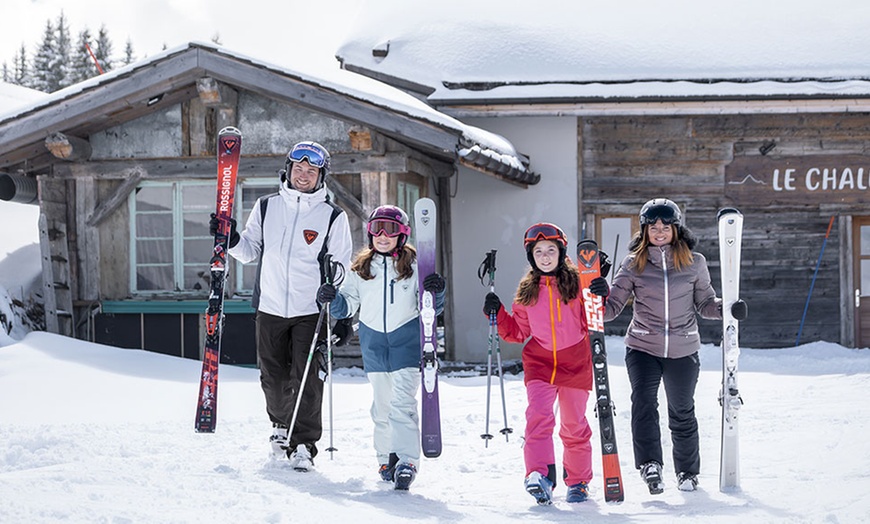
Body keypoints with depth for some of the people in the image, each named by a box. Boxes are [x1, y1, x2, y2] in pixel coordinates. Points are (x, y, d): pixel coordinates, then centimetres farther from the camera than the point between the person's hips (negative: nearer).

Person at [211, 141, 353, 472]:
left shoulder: (333, 217, -1)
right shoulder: (266, 207, 6)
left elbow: (342, 270, 2)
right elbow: (251, 251, 13)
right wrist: (231, 240, -7)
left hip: (311, 311, -3)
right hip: (270, 308, 3)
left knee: (307, 380, -7)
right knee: (273, 377, 11)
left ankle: (304, 444, 0)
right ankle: (282, 425, 35)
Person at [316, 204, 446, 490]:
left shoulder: (413, 265, 1)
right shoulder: (360, 268, 8)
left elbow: (430, 307, 2)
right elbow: (347, 305, 11)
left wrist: (436, 292, -19)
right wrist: (332, 298, -9)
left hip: (406, 340, -3)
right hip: (373, 342, 4)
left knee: (402, 403, -14)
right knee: (381, 405, 10)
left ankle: (407, 462, -18)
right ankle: (386, 458, 21)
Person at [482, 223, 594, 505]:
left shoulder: (577, 282, 0)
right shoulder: (527, 291, 9)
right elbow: (518, 332, 14)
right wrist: (497, 314, 2)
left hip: (576, 362, -1)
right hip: (539, 361, 1)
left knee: (574, 424, 8)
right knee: (538, 415, -20)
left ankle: (578, 481, 23)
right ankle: (540, 474, -31)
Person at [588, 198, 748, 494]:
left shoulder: (694, 263, 0)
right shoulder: (634, 264, -1)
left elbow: (704, 303, 12)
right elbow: (613, 307, 0)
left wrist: (728, 308, -7)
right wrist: (600, 297, -21)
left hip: (683, 350, 1)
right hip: (642, 348, -1)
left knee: (682, 412, 12)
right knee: (643, 402, -23)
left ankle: (688, 470, 31)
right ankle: (650, 465, -23)